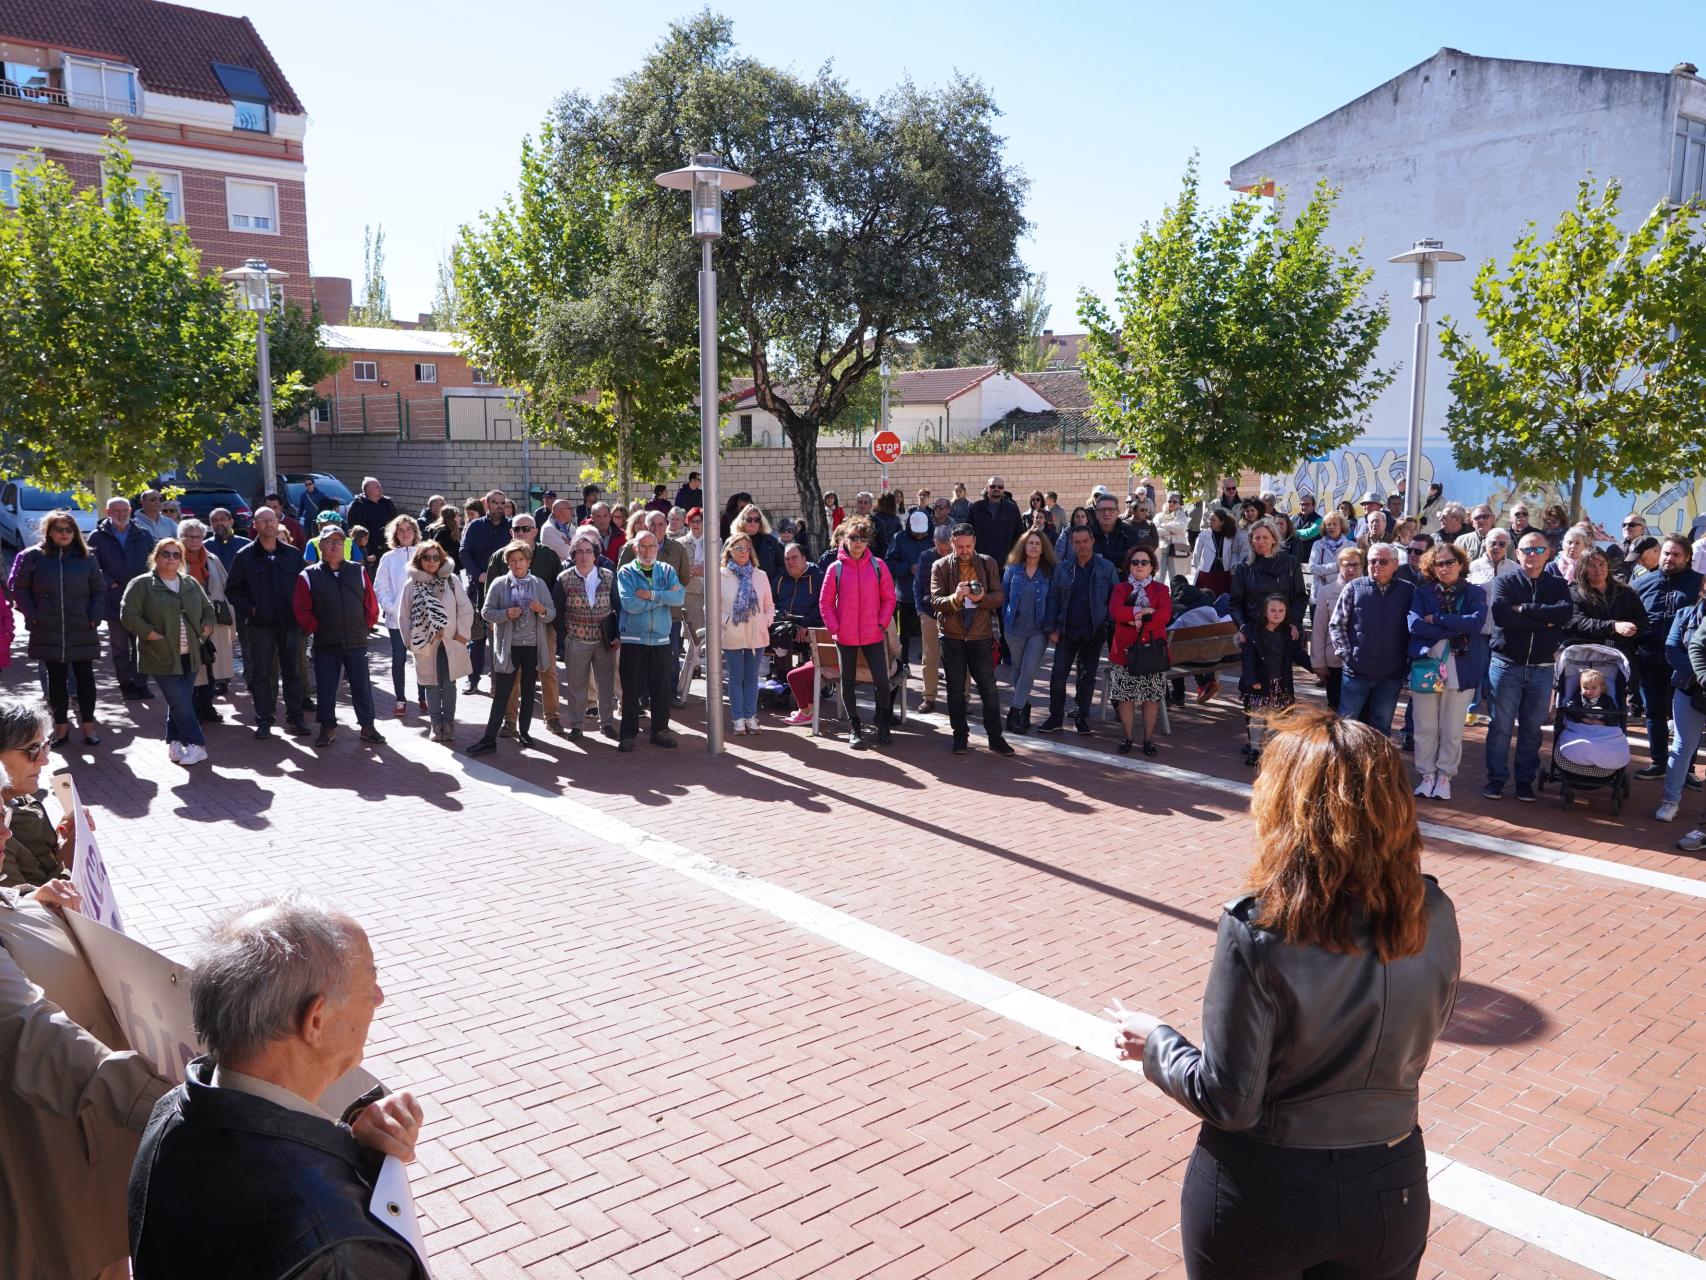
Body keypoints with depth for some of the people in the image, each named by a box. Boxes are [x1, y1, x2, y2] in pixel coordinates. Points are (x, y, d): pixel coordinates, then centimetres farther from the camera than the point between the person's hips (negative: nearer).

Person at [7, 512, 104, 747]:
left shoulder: (86, 558, 3)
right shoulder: (33, 556, -1)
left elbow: (99, 590, 8)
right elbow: (18, 588, 3)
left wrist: (95, 617, -4)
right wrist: (32, 616, -6)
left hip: (82, 631, 1)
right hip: (48, 631, 0)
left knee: (85, 677, 5)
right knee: (56, 678, 8)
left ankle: (88, 724, 16)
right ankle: (61, 725, 18)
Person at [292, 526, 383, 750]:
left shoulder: (358, 572, 5)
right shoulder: (309, 576, -1)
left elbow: (372, 605, 7)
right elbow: (301, 610, -2)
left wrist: (364, 628, 3)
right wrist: (316, 630, -4)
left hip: (357, 642, 1)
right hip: (325, 645, -1)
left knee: (362, 685, 6)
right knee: (325, 687, 5)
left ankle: (367, 726, 16)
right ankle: (328, 728, 17)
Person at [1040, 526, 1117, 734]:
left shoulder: (1107, 569, 0)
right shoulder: (1062, 568, 4)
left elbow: (1115, 599, 2)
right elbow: (1053, 598, 4)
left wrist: (1109, 624, -8)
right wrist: (1052, 628, -2)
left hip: (1094, 632, -1)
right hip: (1067, 631, 1)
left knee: (1088, 676, 8)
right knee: (1058, 674, -3)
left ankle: (1082, 717, 20)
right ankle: (1055, 718, 6)